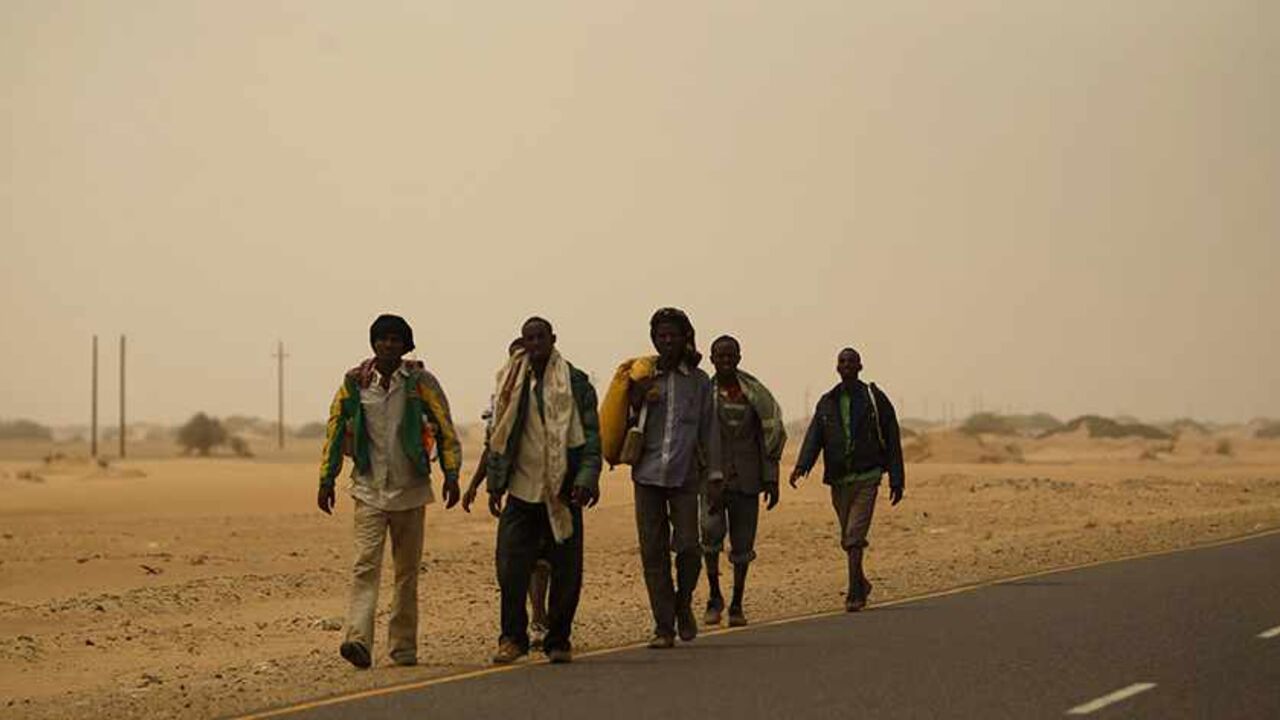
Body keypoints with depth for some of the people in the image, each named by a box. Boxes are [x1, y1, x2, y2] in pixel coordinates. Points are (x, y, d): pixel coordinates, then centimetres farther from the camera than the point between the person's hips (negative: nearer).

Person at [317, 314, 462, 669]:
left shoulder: (420, 382, -1)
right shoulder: (354, 383, 1)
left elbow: (445, 428, 2)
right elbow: (335, 431, 8)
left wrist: (451, 474, -4)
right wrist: (327, 480, 6)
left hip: (409, 490, 1)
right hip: (369, 489, 0)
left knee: (407, 570, 8)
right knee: (365, 564, -14)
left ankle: (403, 646, 16)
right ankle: (358, 640, -24)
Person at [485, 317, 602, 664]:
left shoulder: (575, 382, 2)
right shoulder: (511, 383, 10)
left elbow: (590, 434, -1)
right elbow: (499, 435, 15)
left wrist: (588, 477, -14)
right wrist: (495, 483, 10)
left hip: (562, 491, -2)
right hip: (522, 489, 2)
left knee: (566, 570, 2)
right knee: (510, 564, -6)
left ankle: (558, 640, 15)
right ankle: (512, 638, 7)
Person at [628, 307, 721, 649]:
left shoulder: (699, 381, 8)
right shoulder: (641, 377, 8)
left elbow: (709, 430, 11)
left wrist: (714, 475, 6)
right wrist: (637, 399, -8)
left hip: (685, 477, -1)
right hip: (648, 474, 1)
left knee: (688, 547, -9)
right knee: (653, 553, 0)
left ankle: (683, 604, 19)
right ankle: (663, 627, 7)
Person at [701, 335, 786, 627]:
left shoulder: (754, 393, 6)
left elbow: (771, 434, 9)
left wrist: (771, 479, 4)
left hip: (746, 479, 2)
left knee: (743, 544, 4)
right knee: (712, 529, -22)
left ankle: (737, 605, 17)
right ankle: (714, 596, -7)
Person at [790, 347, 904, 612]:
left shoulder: (874, 399, 1)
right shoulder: (827, 403, 10)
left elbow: (892, 440, 2)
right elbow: (814, 437, -1)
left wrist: (897, 480, -1)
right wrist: (801, 466, -19)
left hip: (866, 478, -4)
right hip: (838, 480, 4)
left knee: (855, 537, -14)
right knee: (848, 540, 11)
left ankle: (854, 594, -12)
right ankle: (861, 584, 30)